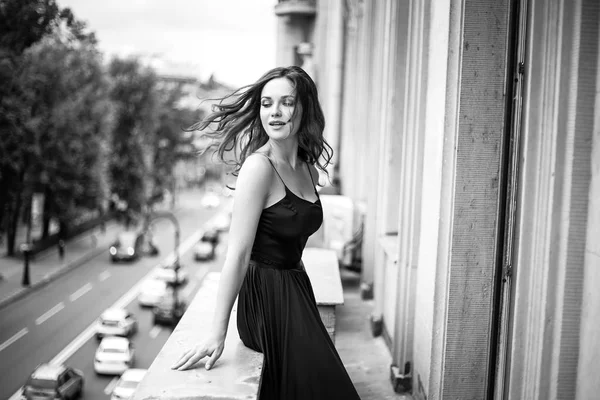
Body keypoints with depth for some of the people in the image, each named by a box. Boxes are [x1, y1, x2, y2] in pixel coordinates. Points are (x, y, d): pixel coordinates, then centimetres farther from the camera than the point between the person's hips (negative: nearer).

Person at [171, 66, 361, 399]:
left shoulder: (308, 167, 6)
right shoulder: (259, 165, -18)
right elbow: (238, 253, -23)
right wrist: (217, 335, -23)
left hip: (297, 293, 8)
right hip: (267, 297, -8)